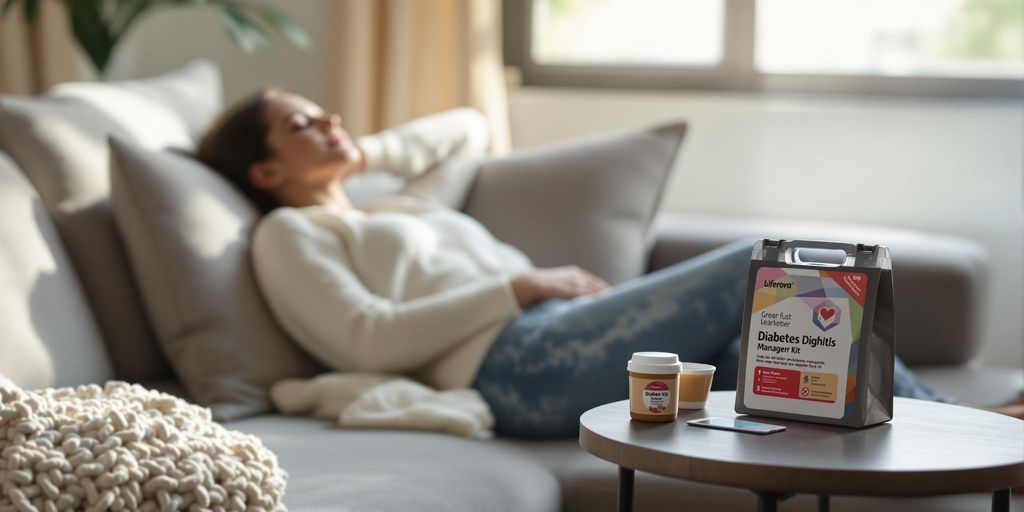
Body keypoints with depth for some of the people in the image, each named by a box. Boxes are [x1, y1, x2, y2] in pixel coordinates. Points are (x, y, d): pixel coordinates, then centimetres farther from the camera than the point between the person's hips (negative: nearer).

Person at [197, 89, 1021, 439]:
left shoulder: (403, 207, 33)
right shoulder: (289, 233, 9)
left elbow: (468, 129, 46)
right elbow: (367, 340, -7)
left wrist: (368, 155, 30)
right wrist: (520, 284, -7)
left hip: (564, 337, 8)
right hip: (515, 363, -8)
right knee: (758, 266, -16)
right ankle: (946, 428, -9)